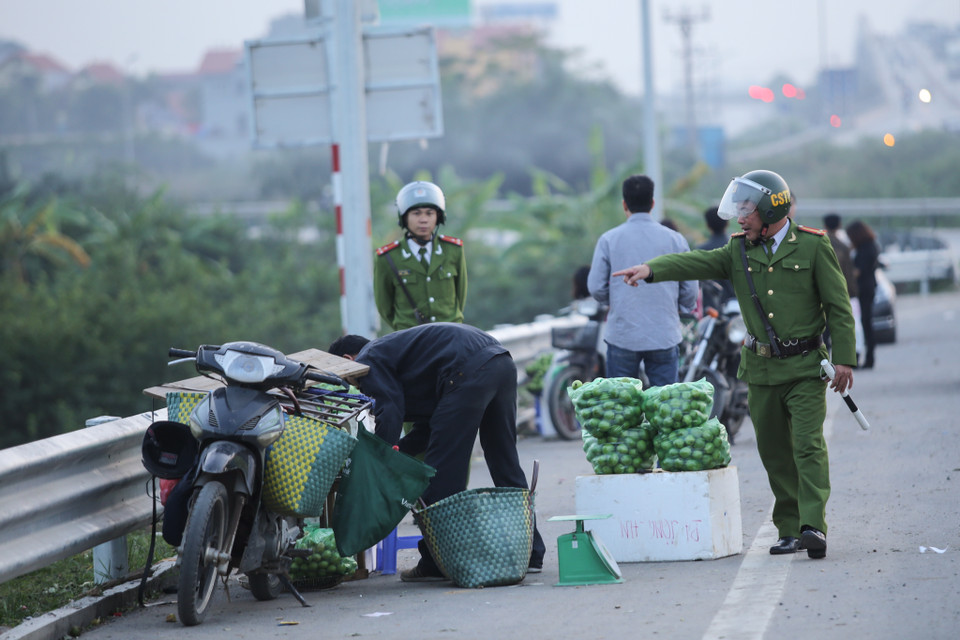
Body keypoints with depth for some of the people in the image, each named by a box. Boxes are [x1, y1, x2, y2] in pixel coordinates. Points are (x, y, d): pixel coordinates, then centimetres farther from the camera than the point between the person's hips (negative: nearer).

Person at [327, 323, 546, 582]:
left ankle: (436, 564, 1)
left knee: (441, 469, -2)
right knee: (505, 464, 16)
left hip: (470, 370, -10)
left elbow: (389, 414, -6)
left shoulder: (368, 360, 9)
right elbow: (426, 431, 32)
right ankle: (531, 554, 20)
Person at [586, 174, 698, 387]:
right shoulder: (674, 240, -1)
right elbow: (690, 290, 2)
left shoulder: (609, 240, -4)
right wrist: (682, 309, 23)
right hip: (665, 336, 0)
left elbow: (596, 288, -1)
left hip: (622, 336, 0)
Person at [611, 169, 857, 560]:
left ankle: (813, 526, -20)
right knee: (773, 451, 7)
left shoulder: (813, 246, -4)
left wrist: (844, 358, -8)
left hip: (805, 367, -4)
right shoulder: (740, 251, 6)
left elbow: (838, 306, -3)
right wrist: (652, 269, -26)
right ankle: (789, 529, 15)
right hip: (761, 368, 5)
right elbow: (696, 263, -8)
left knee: (808, 444, -15)